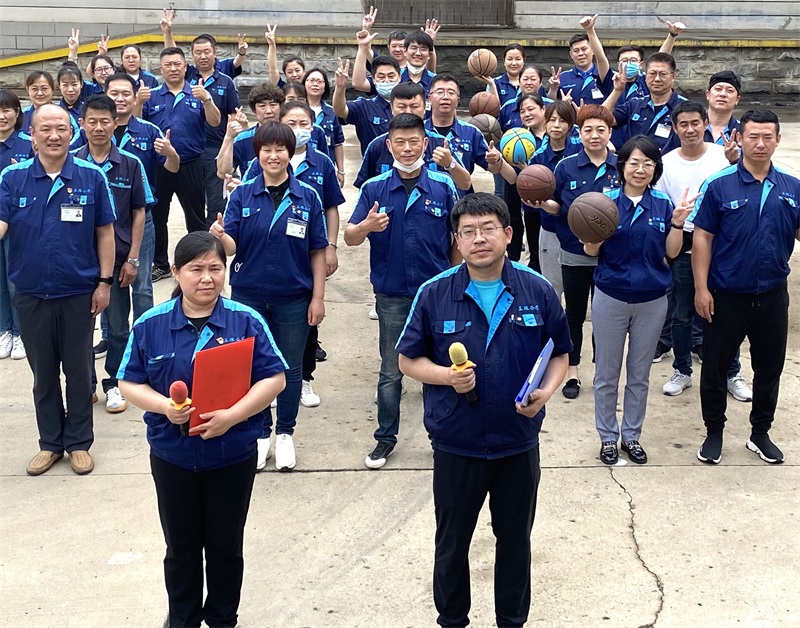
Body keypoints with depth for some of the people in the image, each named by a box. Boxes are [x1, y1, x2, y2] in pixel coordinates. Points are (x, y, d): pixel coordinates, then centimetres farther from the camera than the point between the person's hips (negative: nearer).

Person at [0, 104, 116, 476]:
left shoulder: (91, 177, -5)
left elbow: (105, 233, 0)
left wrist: (104, 282, -3)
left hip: (79, 293, -1)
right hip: (31, 294, 1)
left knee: (78, 370, 10)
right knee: (43, 372, 14)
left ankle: (79, 442, 24)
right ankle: (50, 442, 29)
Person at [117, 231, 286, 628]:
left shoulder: (246, 322, -9)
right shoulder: (150, 325, -5)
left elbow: (274, 379, -9)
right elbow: (130, 383, -1)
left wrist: (232, 415, -22)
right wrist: (163, 406, -21)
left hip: (232, 456, -1)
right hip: (172, 457, 1)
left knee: (226, 546, 14)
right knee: (181, 547, 17)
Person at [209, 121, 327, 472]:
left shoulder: (307, 196, -3)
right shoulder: (242, 195, -3)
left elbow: (317, 252, -1)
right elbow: (231, 247, -10)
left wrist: (318, 297, -4)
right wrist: (219, 236, -32)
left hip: (293, 298, 0)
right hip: (249, 295, 1)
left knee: (290, 368, 10)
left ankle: (285, 434, 28)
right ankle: (259, 433, 27)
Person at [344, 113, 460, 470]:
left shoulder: (443, 186, -2)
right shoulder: (374, 188, -1)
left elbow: (458, 239, 4)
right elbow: (350, 238, -4)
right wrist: (366, 226, -25)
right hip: (392, 296, 1)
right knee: (390, 371, 10)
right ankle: (386, 437, 23)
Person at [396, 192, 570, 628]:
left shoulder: (538, 291, -6)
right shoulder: (434, 294, -9)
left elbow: (559, 354, 5)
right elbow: (409, 359, 0)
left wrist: (547, 391, -15)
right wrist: (445, 375, -20)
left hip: (519, 442, 1)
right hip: (456, 444, -1)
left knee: (515, 538, 17)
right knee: (452, 541, 16)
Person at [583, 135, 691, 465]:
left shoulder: (663, 204, -1)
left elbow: (671, 252, 1)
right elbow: (592, 251, -6)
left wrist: (677, 224, -15)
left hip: (652, 301, 2)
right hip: (611, 298, -2)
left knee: (639, 374, 14)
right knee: (607, 374, 9)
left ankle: (632, 435, 29)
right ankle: (608, 437, 25)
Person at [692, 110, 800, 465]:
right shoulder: (719, 186, -8)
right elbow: (702, 238, -7)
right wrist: (701, 288, -12)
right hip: (727, 296, -3)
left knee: (769, 367, 14)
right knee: (715, 366, 8)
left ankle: (761, 433, 31)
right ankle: (714, 432, 25)